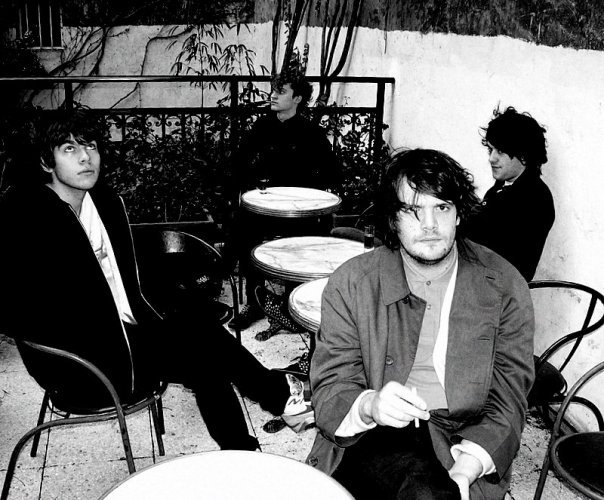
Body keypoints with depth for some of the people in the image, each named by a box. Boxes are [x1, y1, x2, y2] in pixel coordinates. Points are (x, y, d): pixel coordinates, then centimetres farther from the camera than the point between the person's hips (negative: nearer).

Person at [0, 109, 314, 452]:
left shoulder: (107, 202, 11)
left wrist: (156, 328, 1)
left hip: (127, 336, 7)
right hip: (83, 368, -7)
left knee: (206, 364, -15)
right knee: (197, 334, -20)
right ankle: (281, 395, -2)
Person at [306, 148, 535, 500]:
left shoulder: (504, 287, -1)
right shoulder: (350, 285, -2)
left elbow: (506, 403, -1)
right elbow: (329, 393, -3)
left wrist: (465, 470, -17)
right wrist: (370, 406, -25)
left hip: (464, 440, 0)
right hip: (371, 439, 0)